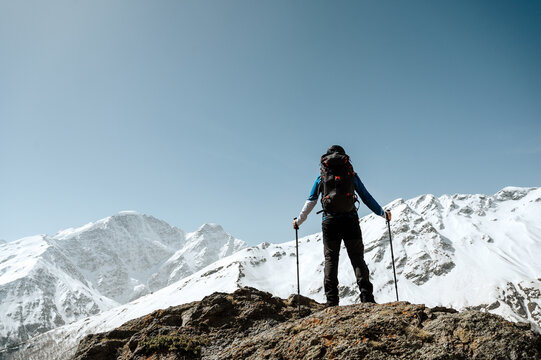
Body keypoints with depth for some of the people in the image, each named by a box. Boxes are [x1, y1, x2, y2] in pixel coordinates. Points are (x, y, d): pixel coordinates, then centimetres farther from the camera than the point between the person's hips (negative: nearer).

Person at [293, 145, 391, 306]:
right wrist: (382, 213, 23)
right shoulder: (351, 174, 11)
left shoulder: (322, 176, 11)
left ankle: (332, 301, 1)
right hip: (350, 220, 0)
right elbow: (366, 197, 12)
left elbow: (310, 201, 12)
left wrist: (298, 220, 22)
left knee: (330, 260, 6)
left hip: (329, 221, 0)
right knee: (358, 259, 5)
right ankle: (367, 297, -3)